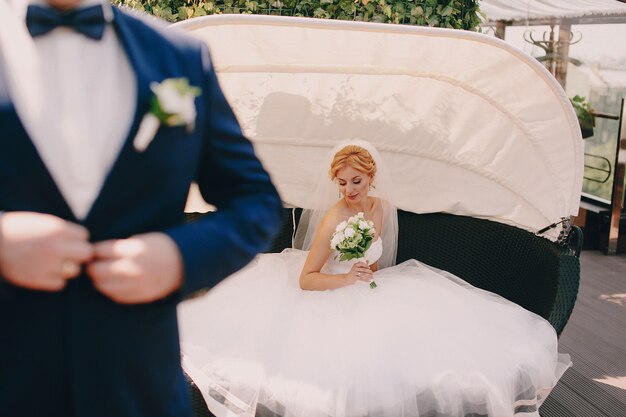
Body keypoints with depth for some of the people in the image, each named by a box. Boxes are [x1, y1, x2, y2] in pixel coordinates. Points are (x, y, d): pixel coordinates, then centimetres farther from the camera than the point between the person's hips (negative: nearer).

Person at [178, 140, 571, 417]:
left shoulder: (382, 208, -1)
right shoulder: (333, 218, -20)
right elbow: (305, 280, -21)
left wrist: (368, 275, -5)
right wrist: (347, 279, -31)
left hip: (369, 297, 7)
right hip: (334, 302, -6)